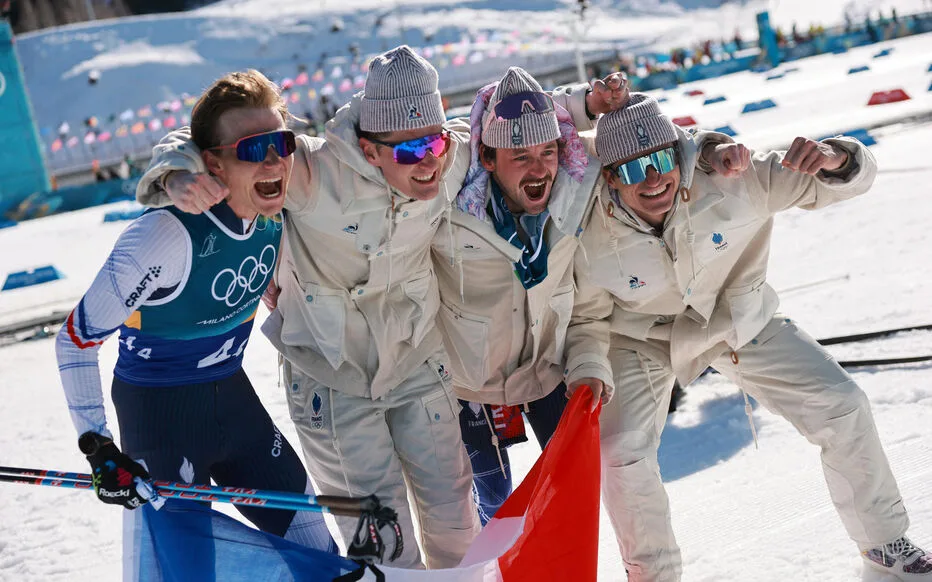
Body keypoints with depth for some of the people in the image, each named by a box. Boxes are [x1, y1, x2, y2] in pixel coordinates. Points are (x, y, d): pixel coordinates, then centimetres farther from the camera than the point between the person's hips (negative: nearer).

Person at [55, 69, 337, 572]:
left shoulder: (273, 211, -10)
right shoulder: (168, 235, -29)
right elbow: (75, 340, -22)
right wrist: (98, 447, -23)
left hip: (232, 394, 7)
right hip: (160, 412, -7)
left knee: (314, 548, 13)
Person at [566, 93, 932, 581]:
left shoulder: (732, 180, -30)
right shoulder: (591, 239, -29)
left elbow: (854, 176, -24)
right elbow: (587, 319, -10)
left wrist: (833, 159, -47)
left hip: (739, 320, 1)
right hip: (646, 338, -1)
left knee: (842, 406, -4)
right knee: (621, 453, -18)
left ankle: (883, 540, 20)